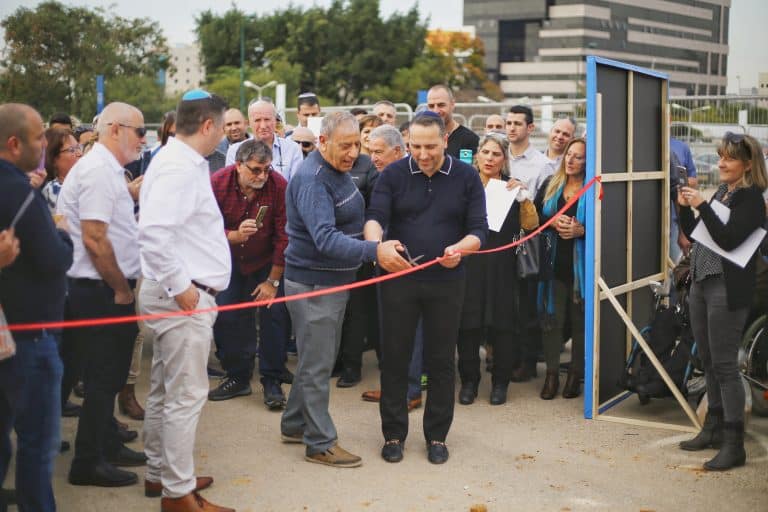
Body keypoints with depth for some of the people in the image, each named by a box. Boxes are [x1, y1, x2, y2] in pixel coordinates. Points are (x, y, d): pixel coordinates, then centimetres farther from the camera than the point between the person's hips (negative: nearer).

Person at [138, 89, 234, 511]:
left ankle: (159, 473, 31)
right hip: (185, 298, -10)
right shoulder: (180, 167, -19)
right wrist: (179, 286, -23)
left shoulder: (180, 161, 13)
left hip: (181, 295, 10)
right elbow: (152, 232, -30)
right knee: (185, 396, -3)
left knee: (165, 392, 18)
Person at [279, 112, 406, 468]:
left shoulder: (338, 171, 8)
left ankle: (294, 425, 33)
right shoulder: (311, 180, -23)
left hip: (336, 279, 10)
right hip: (313, 283, -10)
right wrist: (374, 252, -44)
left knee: (318, 359, 19)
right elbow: (326, 238, -34)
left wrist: (383, 243, 11)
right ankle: (321, 444, 9)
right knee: (317, 365, -1)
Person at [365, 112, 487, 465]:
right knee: (394, 358, 6)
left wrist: (459, 248, -25)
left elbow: (479, 230, -3)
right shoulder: (393, 174, -1)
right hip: (399, 279, 0)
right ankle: (393, 435, 20)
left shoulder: (466, 177, 0)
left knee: (441, 361, 8)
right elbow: (374, 217, -10)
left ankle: (437, 436, 22)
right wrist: (376, 243, -33)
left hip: (446, 281, 0)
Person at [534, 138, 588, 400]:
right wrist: (553, 222, -7)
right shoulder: (550, 185, 10)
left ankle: (575, 375, 17)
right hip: (554, 263, 3)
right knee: (552, 319, 4)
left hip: (581, 264, -3)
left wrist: (581, 230, -19)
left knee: (580, 320, 5)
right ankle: (552, 374, 13)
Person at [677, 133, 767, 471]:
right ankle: (714, 428, 28)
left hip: (728, 289, -8)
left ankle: (734, 444, -1)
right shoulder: (721, 192, 12)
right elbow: (693, 235, 16)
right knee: (708, 362, 15)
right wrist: (685, 208, 0)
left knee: (724, 365, -7)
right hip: (701, 283, 8)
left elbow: (729, 239, -22)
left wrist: (702, 206, -21)